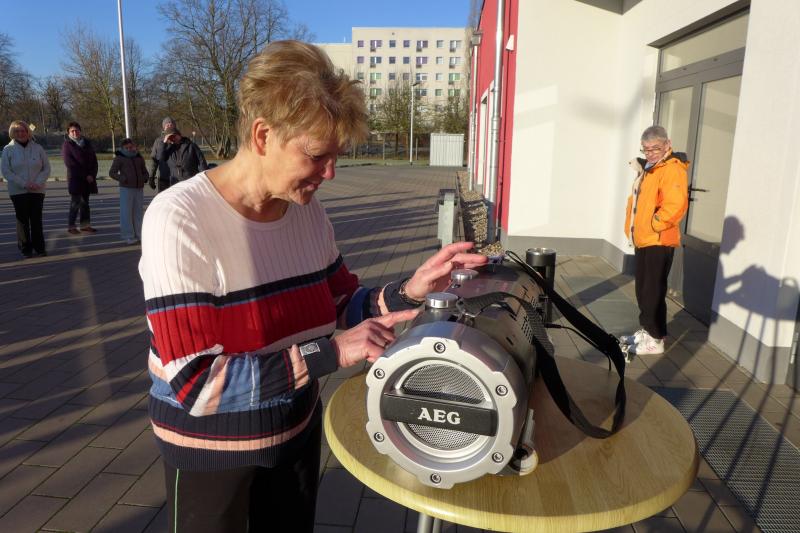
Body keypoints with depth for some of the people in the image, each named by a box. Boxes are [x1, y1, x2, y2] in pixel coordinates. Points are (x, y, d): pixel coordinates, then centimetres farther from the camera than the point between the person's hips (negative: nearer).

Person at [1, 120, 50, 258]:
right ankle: (26, 248, 11)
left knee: (37, 220, 5)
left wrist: (38, 182, -11)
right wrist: (24, 184, -15)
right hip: (18, 191, -1)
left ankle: (39, 247, 12)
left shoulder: (37, 148, 4)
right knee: (23, 220, 3)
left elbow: (46, 168, 4)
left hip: (37, 190, 1)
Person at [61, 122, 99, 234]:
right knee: (75, 202, -8)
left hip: (88, 178, 5)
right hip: (75, 178, -5)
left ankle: (85, 225, 15)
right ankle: (71, 226, -2)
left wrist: (92, 175, -6)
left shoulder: (87, 143, 12)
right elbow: (70, 164, -10)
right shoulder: (67, 145, -4)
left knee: (85, 201, 10)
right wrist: (85, 176, -13)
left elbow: (94, 160, 9)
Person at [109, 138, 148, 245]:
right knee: (126, 213, -5)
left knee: (138, 212, 9)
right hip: (126, 189, -4)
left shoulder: (139, 158, 13)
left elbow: (145, 172, 22)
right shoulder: (119, 158, 0)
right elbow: (112, 173, -2)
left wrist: (144, 179, 1)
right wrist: (123, 179, -17)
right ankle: (129, 236, -2)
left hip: (139, 189, 4)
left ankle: (139, 235, 16)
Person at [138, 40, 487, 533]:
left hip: (297, 428, 6)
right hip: (212, 449, -5)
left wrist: (408, 292, -17)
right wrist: (331, 353, -33)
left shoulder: (309, 211, -7)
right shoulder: (180, 220, -25)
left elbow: (344, 307, 2)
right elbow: (194, 382, -28)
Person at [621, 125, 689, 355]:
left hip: (658, 242, -10)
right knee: (643, 289, 16)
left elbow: (675, 206, -26)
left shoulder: (672, 169, -14)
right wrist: (633, 228, 14)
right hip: (643, 240, 10)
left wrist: (652, 225, -17)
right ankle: (646, 331, 27)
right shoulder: (649, 168, 17)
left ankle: (655, 339, 3)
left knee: (653, 291, -5)